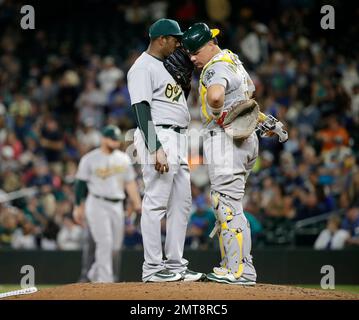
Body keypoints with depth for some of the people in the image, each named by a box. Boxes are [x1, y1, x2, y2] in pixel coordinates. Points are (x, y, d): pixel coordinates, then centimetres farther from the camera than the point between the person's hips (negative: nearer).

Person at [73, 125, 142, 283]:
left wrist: (137, 204, 2)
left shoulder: (124, 158, 12)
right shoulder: (90, 159, -3)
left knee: (116, 246, 5)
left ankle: (95, 274, 23)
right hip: (97, 204, -6)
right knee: (105, 243, -14)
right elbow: (80, 184, -2)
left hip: (117, 205, 6)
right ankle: (105, 280, -12)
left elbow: (130, 182, 12)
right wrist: (78, 208, -5)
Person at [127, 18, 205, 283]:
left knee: (182, 203, 9)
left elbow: (179, 98, 27)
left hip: (178, 140, 10)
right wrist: (156, 149, -24)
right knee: (156, 203, -9)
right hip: (158, 137, -10)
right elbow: (142, 110, -17)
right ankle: (152, 268, -7)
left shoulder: (164, 66, 22)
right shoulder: (142, 68, -8)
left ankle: (175, 264, 14)